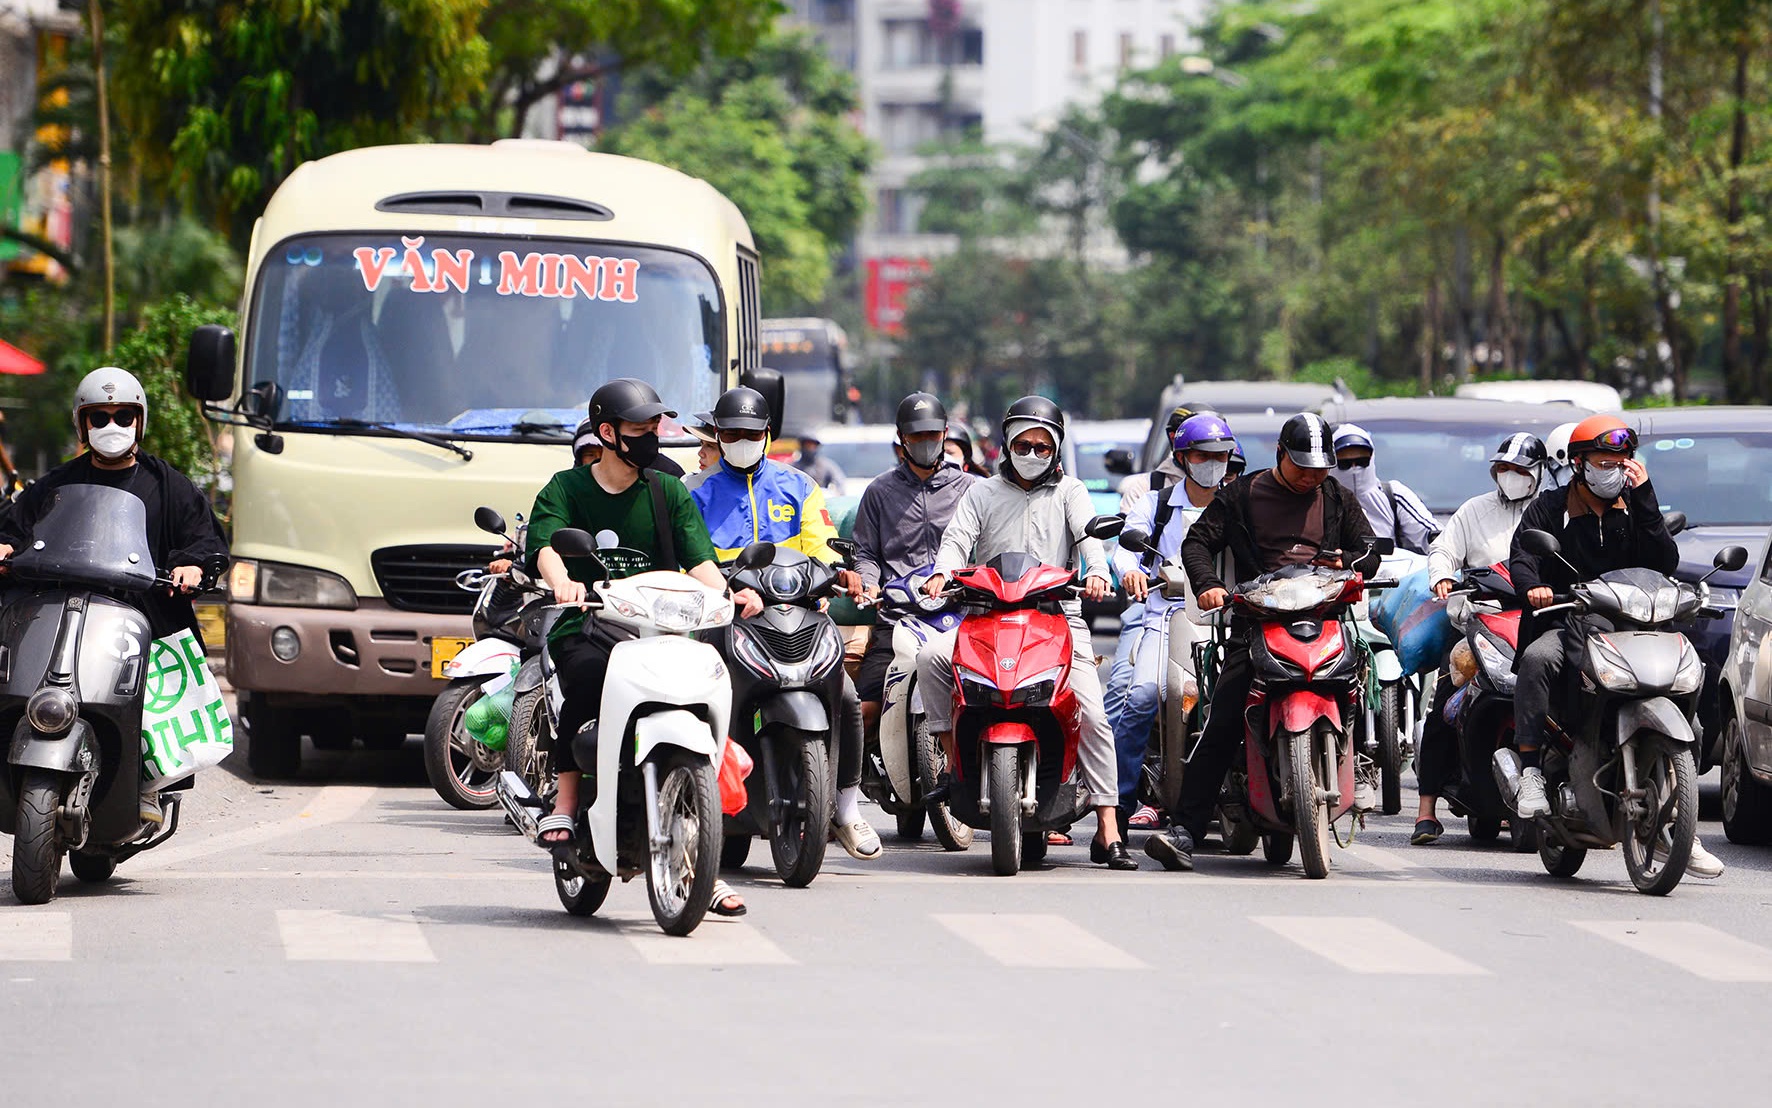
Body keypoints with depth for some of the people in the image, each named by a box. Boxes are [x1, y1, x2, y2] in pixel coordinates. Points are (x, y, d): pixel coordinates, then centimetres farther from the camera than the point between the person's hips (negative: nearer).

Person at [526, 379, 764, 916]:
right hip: (586, 629, -3)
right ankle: (566, 802, -24)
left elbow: (698, 558, 2)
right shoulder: (566, 489, 8)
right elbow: (545, 544, -11)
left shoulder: (669, 492, 15)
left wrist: (728, 593, -20)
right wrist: (563, 584, -34)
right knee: (588, 673, -37)